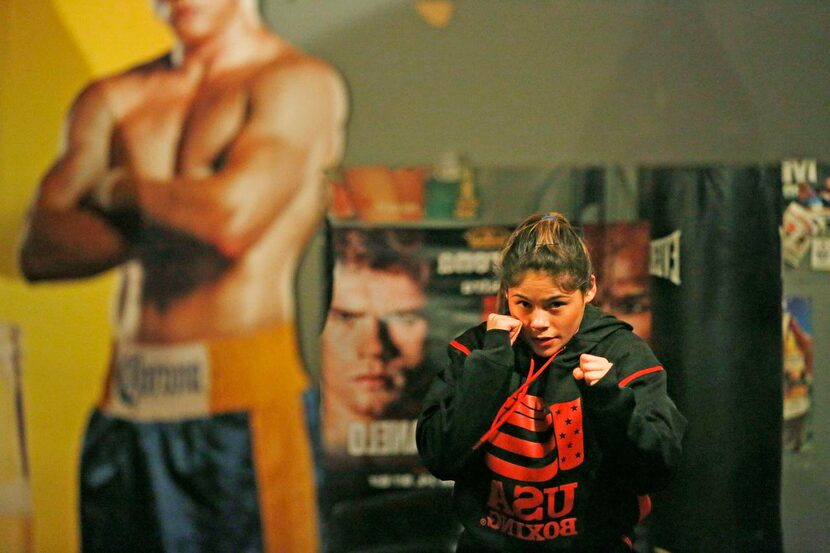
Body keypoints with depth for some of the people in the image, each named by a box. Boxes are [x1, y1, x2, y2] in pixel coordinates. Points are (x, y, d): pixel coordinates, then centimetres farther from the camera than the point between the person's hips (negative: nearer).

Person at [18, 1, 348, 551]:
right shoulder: (110, 100, 14)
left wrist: (115, 186, 1)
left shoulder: (301, 82, -1)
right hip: (125, 407, 5)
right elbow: (40, 250, 4)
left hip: (242, 405, -5)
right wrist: (178, 211, -7)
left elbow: (234, 213, -17)